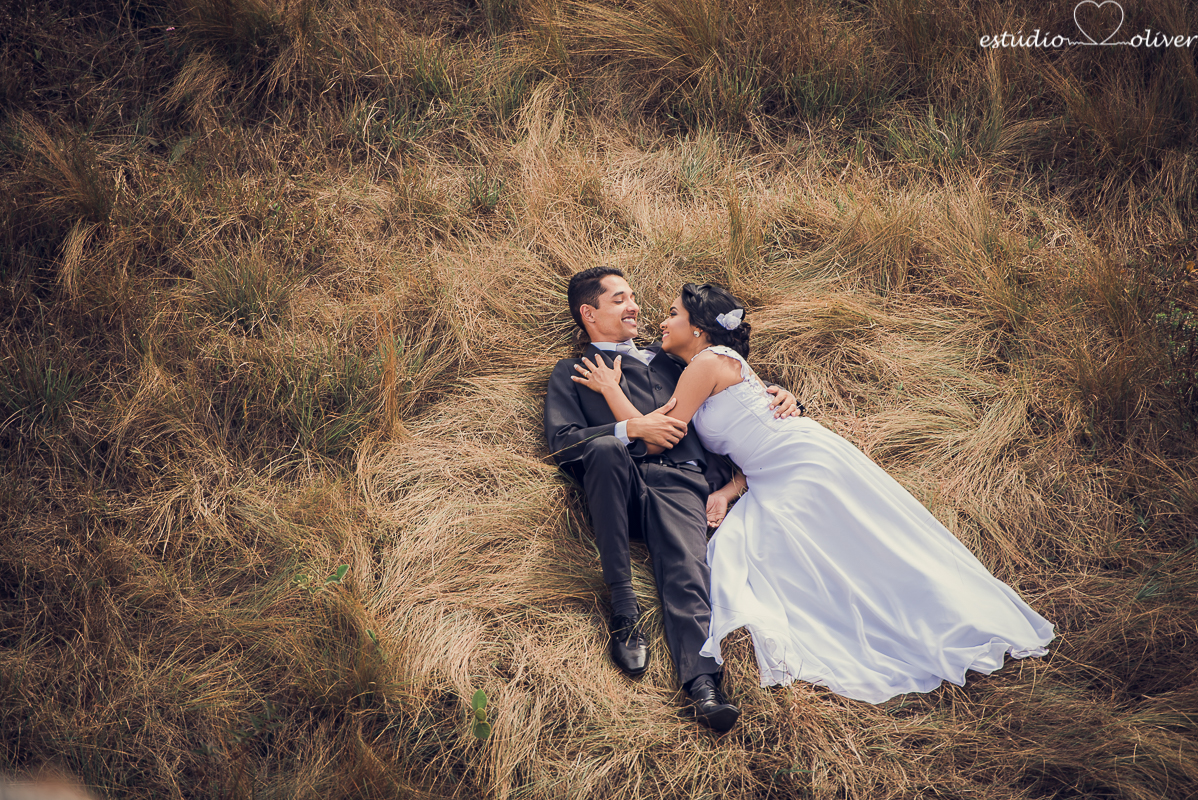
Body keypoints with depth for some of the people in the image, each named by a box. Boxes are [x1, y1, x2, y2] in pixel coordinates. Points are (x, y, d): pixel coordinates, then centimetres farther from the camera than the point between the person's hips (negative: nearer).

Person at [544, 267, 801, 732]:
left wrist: (778, 397, 14)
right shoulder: (572, 372, 23)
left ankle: (703, 686, -49)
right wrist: (632, 429, -6)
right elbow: (561, 443, 6)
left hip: (678, 480, 2)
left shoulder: (667, 361, 34)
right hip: (621, 484, -2)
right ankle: (622, 603, -31)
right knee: (605, 448, -36)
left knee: (688, 571, -26)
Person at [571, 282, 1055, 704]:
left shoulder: (707, 362, -8)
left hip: (804, 457, -9)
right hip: (772, 486, 9)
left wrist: (610, 388, 0)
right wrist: (728, 490, -3)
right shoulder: (723, 367, 21)